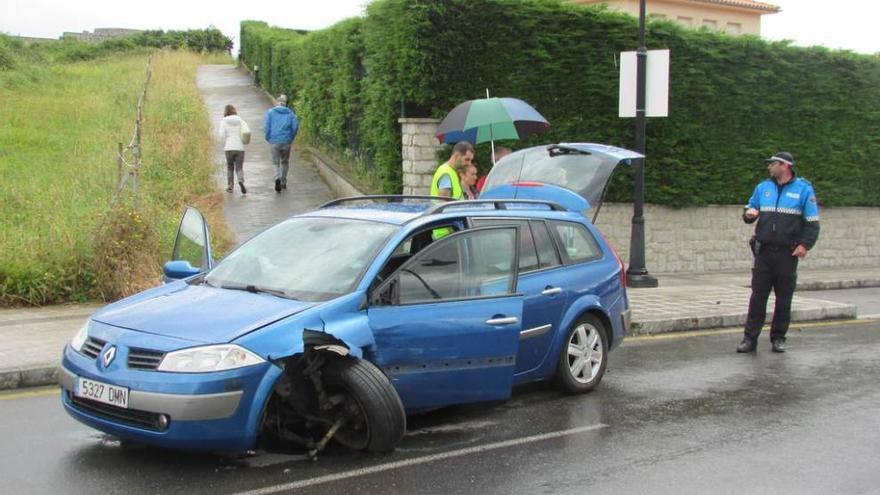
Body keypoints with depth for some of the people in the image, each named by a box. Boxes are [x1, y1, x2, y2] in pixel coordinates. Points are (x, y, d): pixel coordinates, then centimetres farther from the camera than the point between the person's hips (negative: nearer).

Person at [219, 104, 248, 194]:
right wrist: (243, 141, 8)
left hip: (229, 148, -1)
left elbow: (222, 135, -8)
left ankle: (230, 186, 15)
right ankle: (241, 181, -23)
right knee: (239, 168, 4)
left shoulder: (224, 121, 0)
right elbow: (247, 132, -8)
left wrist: (224, 144, 8)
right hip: (240, 147, 1)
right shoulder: (240, 120, 4)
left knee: (229, 168, 15)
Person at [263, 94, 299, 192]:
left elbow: (266, 126, -6)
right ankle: (283, 183, 24)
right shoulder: (290, 113, 3)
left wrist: (268, 138, 7)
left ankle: (278, 178, -22)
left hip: (275, 141, -1)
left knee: (276, 162, 5)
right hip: (286, 141, 1)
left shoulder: (270, 112, 1)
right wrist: (291, 138, 9)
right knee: (285, 162, 17)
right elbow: (295, 126, -5)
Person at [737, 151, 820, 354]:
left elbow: (812, 222, -1)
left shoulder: (804, 189, 1)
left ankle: (778, 338, 13)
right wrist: (748, 214, -3)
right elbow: (749, 210, 21)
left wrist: (805, 244, -13)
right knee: (757, 296, 0)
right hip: (764, 252, 3)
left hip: (787, 254, -2)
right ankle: (750, 338, 2)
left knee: (784, 299, 4)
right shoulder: (763, 187, 12)